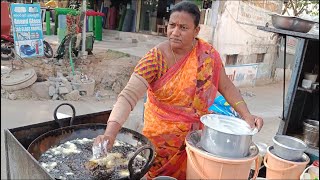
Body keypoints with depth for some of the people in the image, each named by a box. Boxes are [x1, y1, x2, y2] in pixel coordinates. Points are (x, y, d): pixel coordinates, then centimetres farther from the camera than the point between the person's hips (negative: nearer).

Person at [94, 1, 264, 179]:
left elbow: (226, 87, 1)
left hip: (198, 131, 3)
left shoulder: (208, 54, -9)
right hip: (162, 134, -2)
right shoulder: (155, 58, -20)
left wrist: (246, 115, -13)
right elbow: (128, 95, -29)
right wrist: (110, 132, -42)